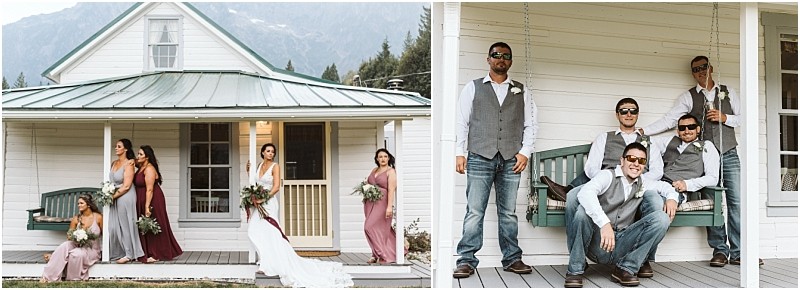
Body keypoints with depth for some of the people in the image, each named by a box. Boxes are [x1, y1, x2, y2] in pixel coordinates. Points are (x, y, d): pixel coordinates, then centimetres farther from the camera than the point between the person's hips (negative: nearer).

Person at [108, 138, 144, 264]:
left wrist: (113, 196, -13)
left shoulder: (128, 164, -12)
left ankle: (129, 254, 8)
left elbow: (126, 186, -16)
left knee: (125, 225, -1)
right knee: (114, 226, 7)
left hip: (125, 197, -8)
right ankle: (118, 253, 18)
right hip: (115, 198, 8)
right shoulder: (114, 163, 12)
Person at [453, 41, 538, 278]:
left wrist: (525, 152, 1)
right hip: (480, 157, -2)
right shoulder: (473, 88, 11)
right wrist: (459, 153, -3)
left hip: (511, 160, 2)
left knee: (508, 212, 6)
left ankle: (512, 259, 15)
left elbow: (530, 124, 13)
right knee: (474, 211, -6)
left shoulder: (521, 91, 16)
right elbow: (461, 122, 6)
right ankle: (466, 261, -2)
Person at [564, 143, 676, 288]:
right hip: (598, 243, -4)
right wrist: (604, 223, -38)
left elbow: (664, 186, 36)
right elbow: (585, 193, -26)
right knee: (582, 209, -33)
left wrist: (672, 197, 10)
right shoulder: (608, 176, -5)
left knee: (662, 218, -11)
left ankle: (627, 268, -6)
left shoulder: (642, 185, 14)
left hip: (622, 247, 4)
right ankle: (575, 269, -16)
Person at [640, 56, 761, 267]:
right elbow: (669, 120, -3)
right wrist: (643, 131, -14)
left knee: (736, 201, -5)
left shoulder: (727, 92, 12)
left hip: (729, 155, 1)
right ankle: (720, 251, 6)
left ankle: (738, 252, 0)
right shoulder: (688, 97, 6)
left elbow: (743, 117, 13)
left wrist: (724, 117, -7)